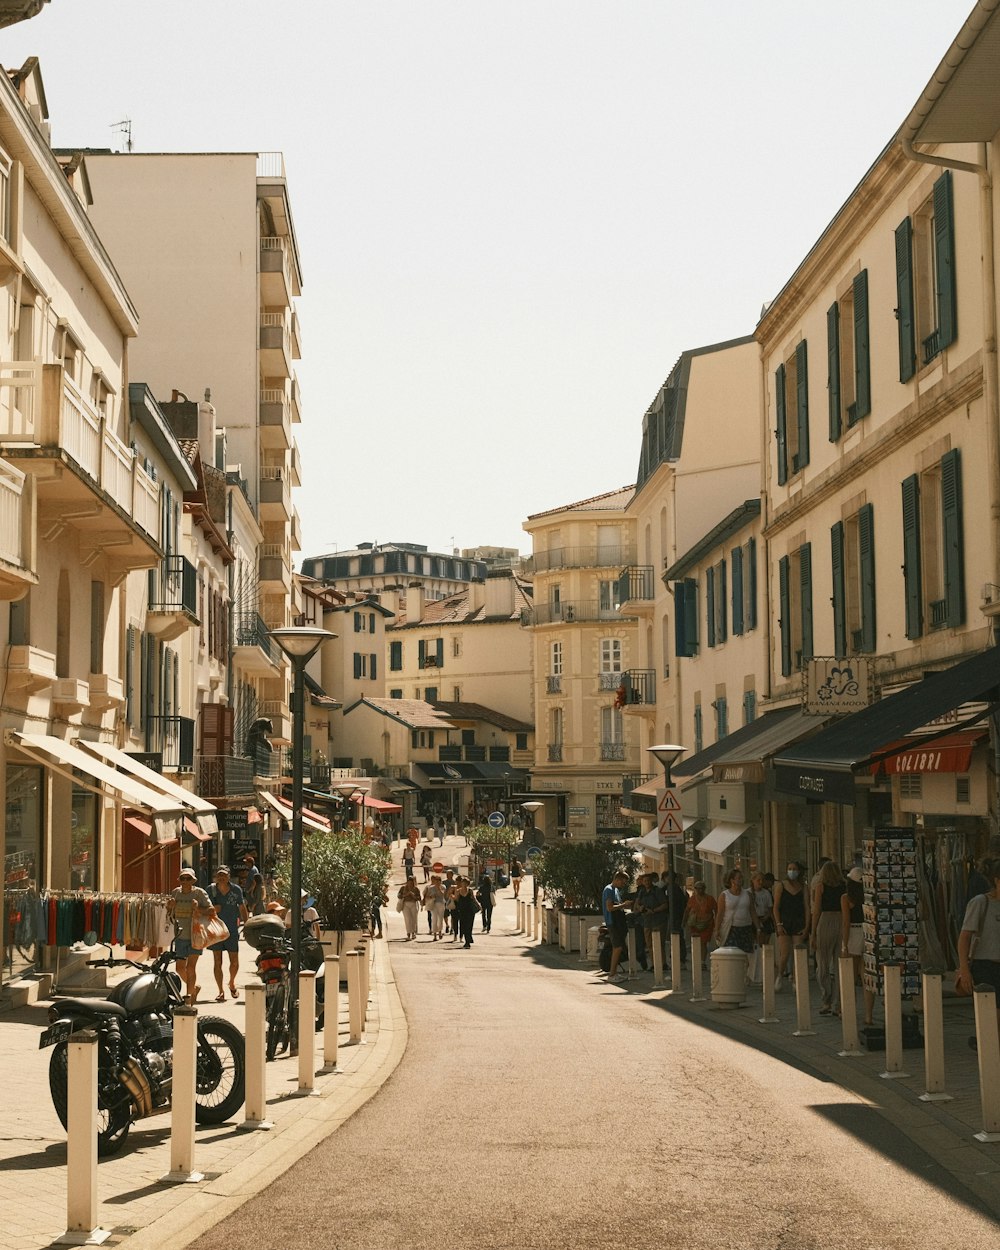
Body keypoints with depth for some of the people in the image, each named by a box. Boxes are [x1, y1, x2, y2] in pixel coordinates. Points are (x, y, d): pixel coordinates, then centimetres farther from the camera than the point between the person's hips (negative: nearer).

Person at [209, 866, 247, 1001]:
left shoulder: (236, 890, -1)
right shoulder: (211, 890, -2)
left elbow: (242, 908, 11)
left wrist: (246, 923, 8)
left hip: (232, 930, 1)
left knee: (235, 962, 3)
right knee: (218, 962, -1)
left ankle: (232, 983, 32)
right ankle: (221, 991, 8)